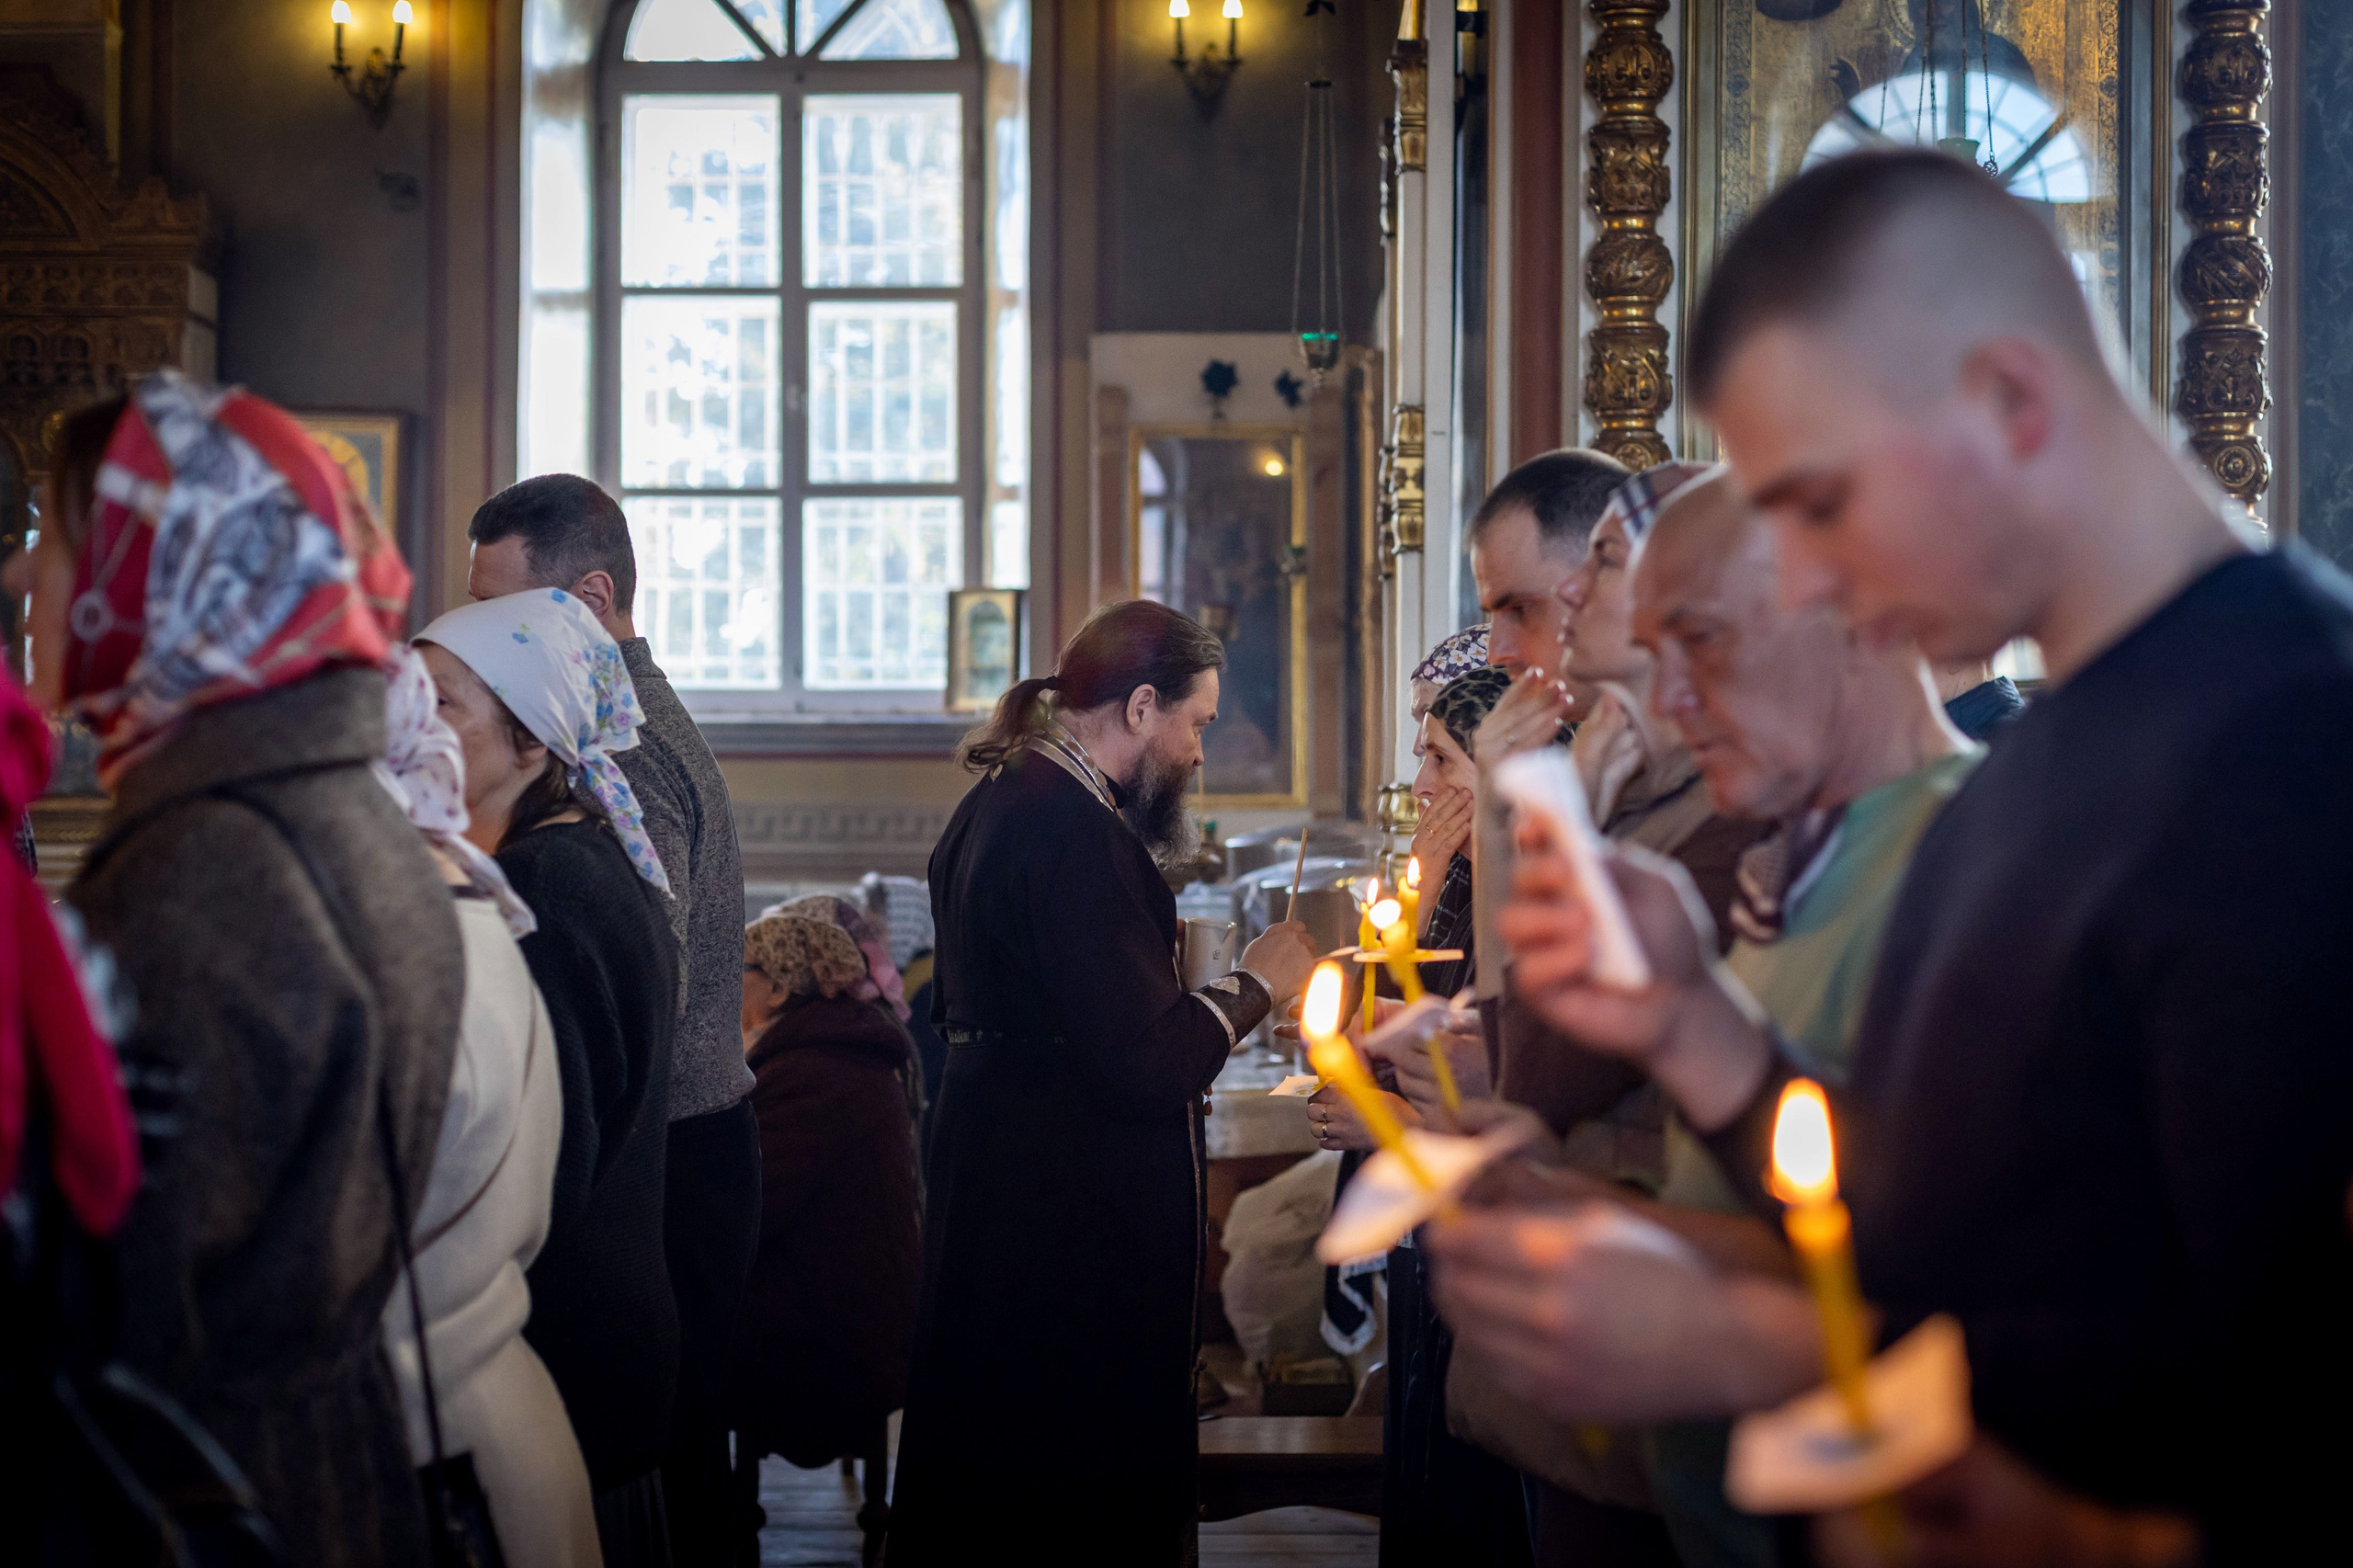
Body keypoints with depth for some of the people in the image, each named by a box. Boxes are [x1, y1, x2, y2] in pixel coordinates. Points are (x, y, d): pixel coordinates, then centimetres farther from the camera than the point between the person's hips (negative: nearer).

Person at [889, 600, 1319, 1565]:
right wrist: (1254, 983, -8)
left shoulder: (994, 803, 11)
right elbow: (1148, 1069, -26)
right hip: (1080, 1221, -11)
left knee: (974, 1471, 19)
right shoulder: (1074, 832, -22)